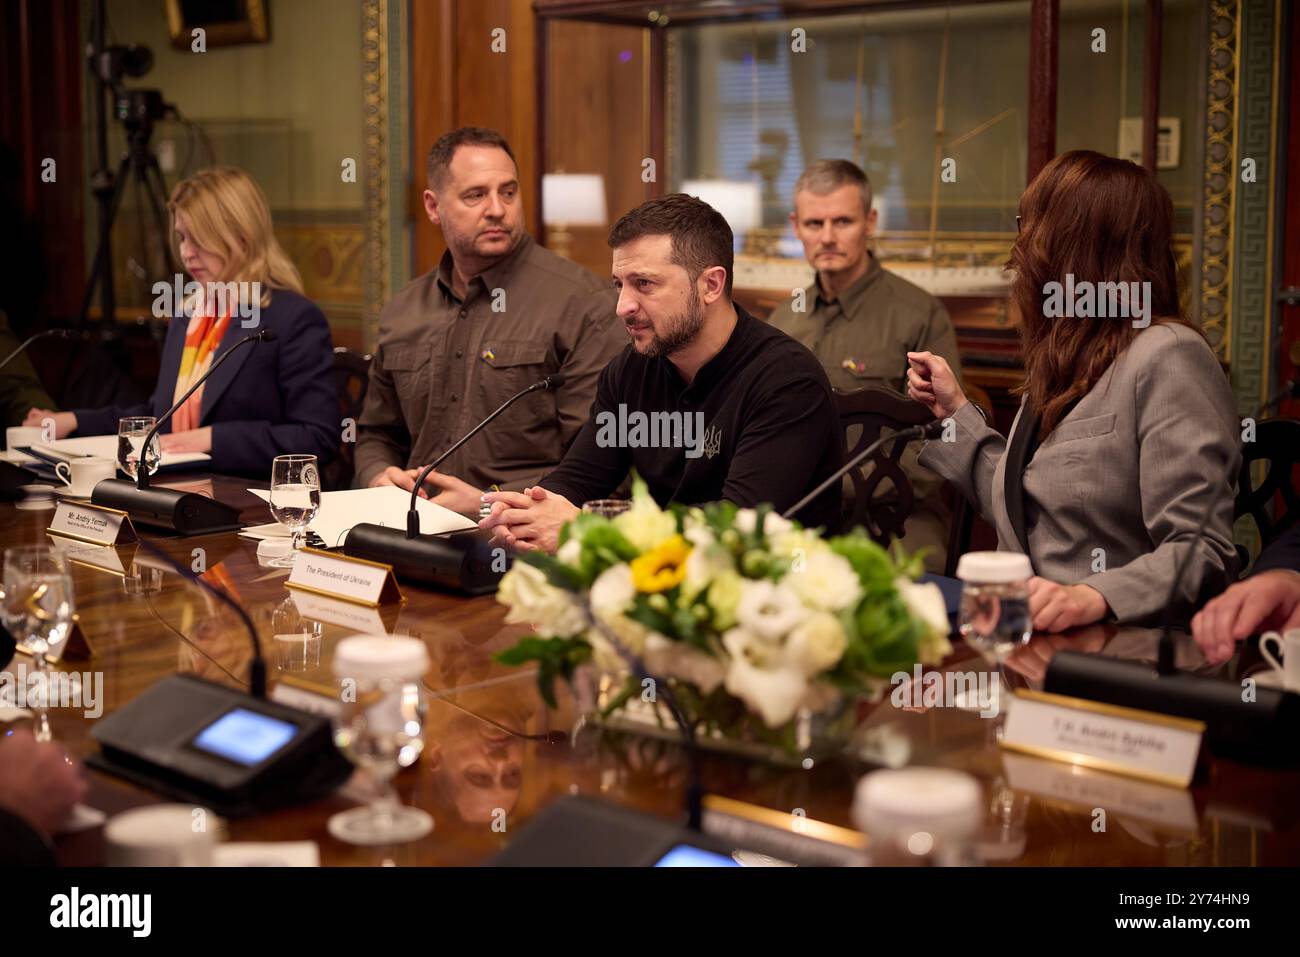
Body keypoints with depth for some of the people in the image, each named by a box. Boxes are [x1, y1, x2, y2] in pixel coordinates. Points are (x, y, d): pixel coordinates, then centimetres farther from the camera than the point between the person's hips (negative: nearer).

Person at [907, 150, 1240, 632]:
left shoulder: (1166, 358, -11)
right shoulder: (1066, 366, 17)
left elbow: (1202, 551, -18)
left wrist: (1093, 598, -33)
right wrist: (955, 411, 23)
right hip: (1035, 636, 8)